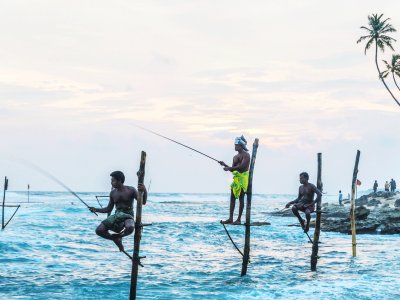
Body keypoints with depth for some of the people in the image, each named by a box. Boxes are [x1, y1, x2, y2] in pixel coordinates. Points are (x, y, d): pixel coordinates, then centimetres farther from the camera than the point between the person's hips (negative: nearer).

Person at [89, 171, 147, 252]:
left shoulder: (131, 190, -3)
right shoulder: (113, 193, 9)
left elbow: (143, 202, -7)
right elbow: (109, 209, 16)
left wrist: (144, 191, -25)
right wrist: (96, 210, 1)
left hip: (128, 217, -4)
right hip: (116, 217, 4)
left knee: (130, 228, -42)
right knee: (99, 230, -18)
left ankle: (118, 236, -5)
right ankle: (116, 239, 9)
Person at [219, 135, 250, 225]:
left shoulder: (246, 155, -6)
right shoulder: (235, 157, 19)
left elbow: (242, 166, -19)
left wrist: (229, 168, -17)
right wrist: (225, 165, 5)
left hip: (243, 177, -8)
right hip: (236, 177, 8)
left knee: (241, 198, -7)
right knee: (232, 198, 4)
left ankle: (239, 219, -6)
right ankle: (230, 218, 5)